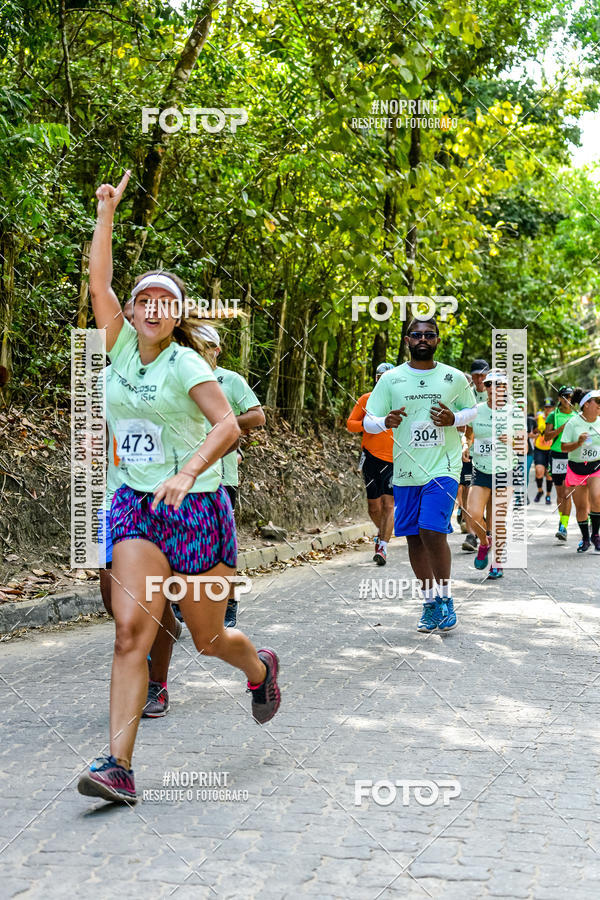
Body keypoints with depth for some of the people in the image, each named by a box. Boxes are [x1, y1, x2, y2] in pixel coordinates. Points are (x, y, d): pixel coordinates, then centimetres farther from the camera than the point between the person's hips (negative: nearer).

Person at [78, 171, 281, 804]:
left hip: (195, 508, -3)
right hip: (136, 507, 3)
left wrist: (188, 471, -33)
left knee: (209, 639, 8)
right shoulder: (122, 349, 5)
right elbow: (98, 283, 1)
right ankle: (118, 766, -14)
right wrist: (106, 211, 1)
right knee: (130, 630, -13)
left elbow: (228, 425, -19)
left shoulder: (185, 362, -8)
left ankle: (260, 668, 43)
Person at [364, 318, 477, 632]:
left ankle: (445, 598, 3)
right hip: (406, 472, 2)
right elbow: (368, 421, 4)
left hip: (443, 468, -2)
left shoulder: (455, 379, 2)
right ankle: (430, 602, 23)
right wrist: (385, 421, -19)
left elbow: (472, 410, 16)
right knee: (414, 538, 7)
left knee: (433, 532, -16)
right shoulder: (390, 379, 3)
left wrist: (454, 419, -7)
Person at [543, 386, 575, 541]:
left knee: (567, 494, -11)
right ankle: (562, 519, 29)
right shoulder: (553, 415, 3)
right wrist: (563, 427, -16)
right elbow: (547, 436, -5)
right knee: (560, 494, 9)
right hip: (557, 457, 0)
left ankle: (563, 527, -14)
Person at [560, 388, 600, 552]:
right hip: (576, 469, -1)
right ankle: (585, 539, 24)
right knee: (581, 507, 4)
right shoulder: (573, 423, -8)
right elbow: (563, 447, -9)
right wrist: (578, 443, -23)